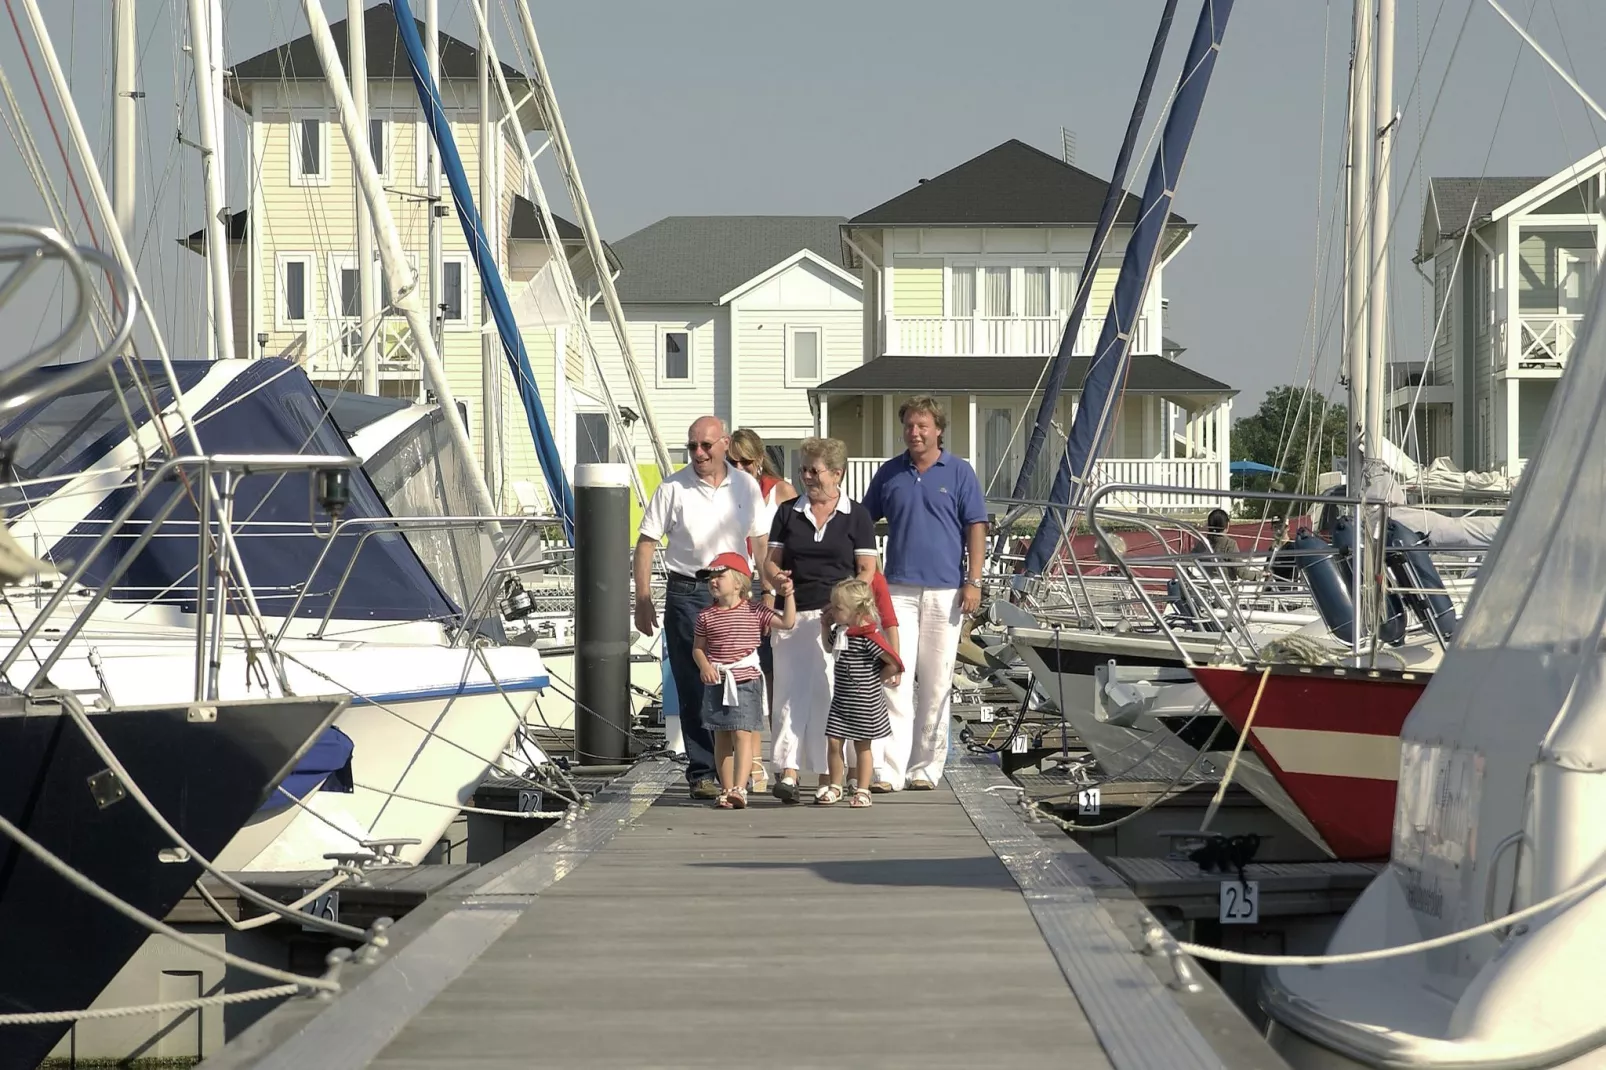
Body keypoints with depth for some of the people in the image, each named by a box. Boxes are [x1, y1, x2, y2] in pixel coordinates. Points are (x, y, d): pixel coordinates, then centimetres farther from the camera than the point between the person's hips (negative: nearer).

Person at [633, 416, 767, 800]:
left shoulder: (746, 486, 7)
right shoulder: (673, 488, -1)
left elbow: (760, 541, 13)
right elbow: (646, 543, 1)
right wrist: (643, 600, -5)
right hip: (687, 594, -2)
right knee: (694, 687, -2)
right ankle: (702, 772, 3)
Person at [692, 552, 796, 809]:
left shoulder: (754, 611, 0)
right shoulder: (706, 617, 5)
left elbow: (787, 622, 1)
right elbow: (698, 648, 10)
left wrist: (788, 595, -8)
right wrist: (704, 666, -8)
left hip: (746, 681, -3)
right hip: (716, 684, 3)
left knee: (742, 734, -11)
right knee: (722, 737, 8)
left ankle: (739, 789, -17)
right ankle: (726, 789, 16)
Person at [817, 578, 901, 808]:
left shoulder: (869, 636, -20)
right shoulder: (840, 631, 3)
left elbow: (894, 664, -20)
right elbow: (829, 645, 28)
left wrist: (876, 680, -8)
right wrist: (825, 625, 12)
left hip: (864, 702, -6)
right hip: (841, 698, 6)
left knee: (862, 746, 5)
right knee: (833, 741, 3)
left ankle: (862, 790, 14)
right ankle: (835, 787, 16)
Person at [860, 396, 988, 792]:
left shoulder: (959, 473, 4)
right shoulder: (889, 473, 9)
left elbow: (976, 528, 2)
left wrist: (973, 582, -6)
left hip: (945, 591, -1)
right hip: (898, 589, 1)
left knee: (936, 683, 4)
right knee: (895, 678, -8)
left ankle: (925, 768, 14)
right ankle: (889, 770, -12)